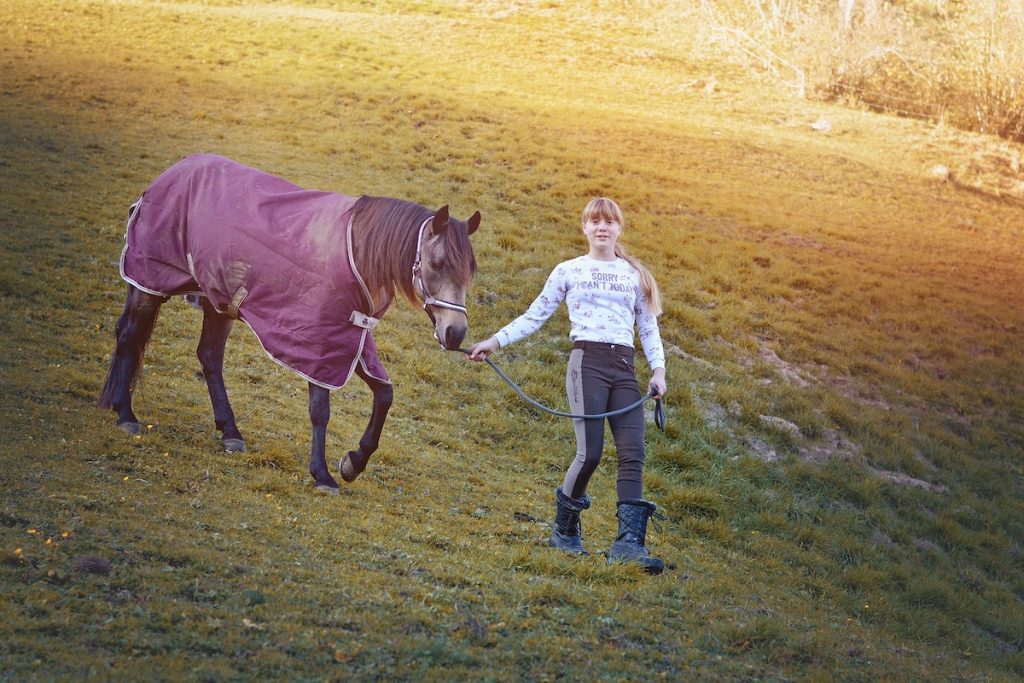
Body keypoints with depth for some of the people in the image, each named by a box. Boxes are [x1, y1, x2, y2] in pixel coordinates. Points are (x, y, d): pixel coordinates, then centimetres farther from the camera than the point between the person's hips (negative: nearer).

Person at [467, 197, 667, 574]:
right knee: (590, 452, -12)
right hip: (588, 362, -3)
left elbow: (649, 327, 15)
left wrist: (658, 368, 2)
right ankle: (565, 529, 10)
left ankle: (630, 542, -15)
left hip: (624, 368, 3)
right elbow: (534, 316, 9)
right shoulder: (568, 271, 9)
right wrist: (495, 341, 1)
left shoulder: (635, 274, 15)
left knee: (632, 454, -10)